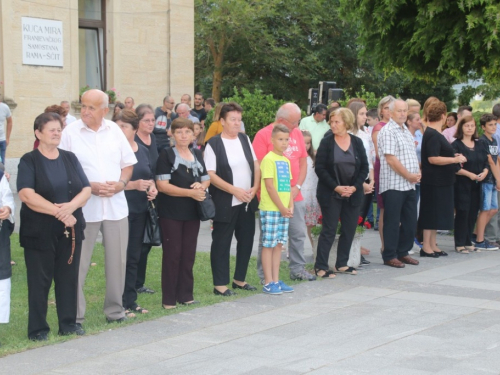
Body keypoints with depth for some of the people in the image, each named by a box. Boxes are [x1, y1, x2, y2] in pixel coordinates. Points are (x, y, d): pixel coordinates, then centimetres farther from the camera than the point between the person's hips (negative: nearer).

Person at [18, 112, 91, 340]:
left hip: (71, 229, 4)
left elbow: (86, 190, 3)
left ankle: (68, 323, 17)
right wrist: (58, 212, -21)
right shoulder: (29, 161, -3)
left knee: (69, 276, 7)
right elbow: (26, 195, -17)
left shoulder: (70, 158, 10)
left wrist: (70, 206, -17)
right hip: (39, 231, -4)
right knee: (39, 279, 0)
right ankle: (38, 328, 7)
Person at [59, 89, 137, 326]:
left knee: (117, 261, 9)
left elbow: (128, 163, 12)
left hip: (116, 206, 4)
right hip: (84, 207, -3)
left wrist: (121, 183, -7)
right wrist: (89, 186, -16)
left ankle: (115, 310, 23)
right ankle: (74, 316, 9)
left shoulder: (115, 131, 7)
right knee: (78, 264, 0)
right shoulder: (70, 133, -4)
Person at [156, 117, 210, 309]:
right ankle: (168, 299, 5)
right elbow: (162, 185, -14)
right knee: (172, 254, -2)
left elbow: (206, 179, 17)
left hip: (192, 213, 5)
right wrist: (190, 192, -19)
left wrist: (201, 186, -8)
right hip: (171, 214, -5)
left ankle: (185, 295, 18)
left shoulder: (197, 154, 11)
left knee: (189, 254, 9)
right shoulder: (166, 154, -6)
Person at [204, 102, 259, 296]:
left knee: (246, 240, 11)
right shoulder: (214, 144, -9)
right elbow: (210, 175, -14)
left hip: (248, 201, 6)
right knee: (222, 243, 1)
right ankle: (220, 284, 8)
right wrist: (234, 190, -19)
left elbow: (256, 165, 11)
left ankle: (239, 279, 25)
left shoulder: (245, 139, 8)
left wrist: (255, 188, -5)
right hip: (226, 203, -6)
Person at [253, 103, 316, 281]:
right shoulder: (263, 135, -9)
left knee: (298, 233, 10)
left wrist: (297, 187, -1)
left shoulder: (297, 133, 9)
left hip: (295, 195, 6)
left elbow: (303, 162, 12)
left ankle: (298, 269, 23)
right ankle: (265, 275, 9)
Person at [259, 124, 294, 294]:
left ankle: (276, 280, 16)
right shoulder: (268, 159, -10)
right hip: (270, 209, -7)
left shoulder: (286, 161, 13)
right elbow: (269, 186, -14)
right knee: (268, 245, -2)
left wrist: (290, 206, 2)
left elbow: (289, 185, 15)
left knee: (279, 245, 10)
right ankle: (268, 283, 2)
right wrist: (281, 207, -13)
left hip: (284, 210, 7)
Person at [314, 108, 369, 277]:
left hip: (353, 193, 4)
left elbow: (364, 167, 4)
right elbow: (320, 168, -8)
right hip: (330, 194, -4)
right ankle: (320, 267, 2)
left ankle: (341, 264, 20)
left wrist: (354, 187, -9)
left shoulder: (357, 142, 4)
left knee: (349, 230, 7)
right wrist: (336, 187, -15)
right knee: (329, 230, -4)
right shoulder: (326, 142, -4)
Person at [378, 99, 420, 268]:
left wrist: (417, 173, 4)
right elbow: (391, 159, -18)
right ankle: (389, 256, 7)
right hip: (394, 184, -8)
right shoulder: (388, 131, -12)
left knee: (410, 221, 11)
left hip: (409, 184, 8)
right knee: (392, 222, -1)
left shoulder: (406, 130, 16)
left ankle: (403, 252, 22)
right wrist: (409, 176, -13)